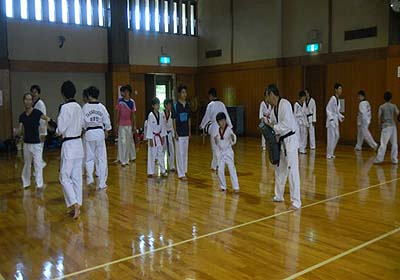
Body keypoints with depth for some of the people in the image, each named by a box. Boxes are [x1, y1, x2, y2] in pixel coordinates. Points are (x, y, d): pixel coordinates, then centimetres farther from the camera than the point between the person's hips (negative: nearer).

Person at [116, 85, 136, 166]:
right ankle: (123, 160, 3)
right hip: (122, 125, -2)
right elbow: (118, 114, -1)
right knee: (123, 142, -3)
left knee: (130, 141, 13)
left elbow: (133, 115, 5)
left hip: (129, 124, 2)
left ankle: (131, 156, 29)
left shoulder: (132, 102, 0)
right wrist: (117, 124, -5)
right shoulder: (120, 101, -5)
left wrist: (133, 126, 5)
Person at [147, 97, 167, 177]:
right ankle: (150, 172, 8)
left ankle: (163, 171, 20)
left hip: (159, 137, 6)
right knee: (152, 154, -1)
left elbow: (162, 126, 10)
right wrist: (150, 139, -14)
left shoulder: (160, 114, 4)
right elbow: (149, 127, -13)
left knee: (161, 154, 12)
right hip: (153, 137, -6)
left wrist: (163, 136, 8)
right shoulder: (151, 115, -13)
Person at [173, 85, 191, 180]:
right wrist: (175, 133, -12)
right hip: (179, 132, -6)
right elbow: (174, 120, -9)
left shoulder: (187, 105, 7)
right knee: (180, 153, -4)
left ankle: (184, 170, 24)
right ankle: (181, 174, 1)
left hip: (186, 132, 6)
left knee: (185, 152, 13)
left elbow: (189, 119, 12)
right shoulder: (175, 105, -9)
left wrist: (190, 131, 11)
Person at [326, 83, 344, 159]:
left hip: (336, 120, 9)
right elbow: (328, 109, -18)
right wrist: (331, 118, -23)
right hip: (331, 119, -9)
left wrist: (341, 116, 7)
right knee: (331, 137, -7)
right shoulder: (333, 98, -15)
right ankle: (329, 154, 1)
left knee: (337, 136, 12)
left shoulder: (338, 99, 12)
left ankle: (331, 152, 22)